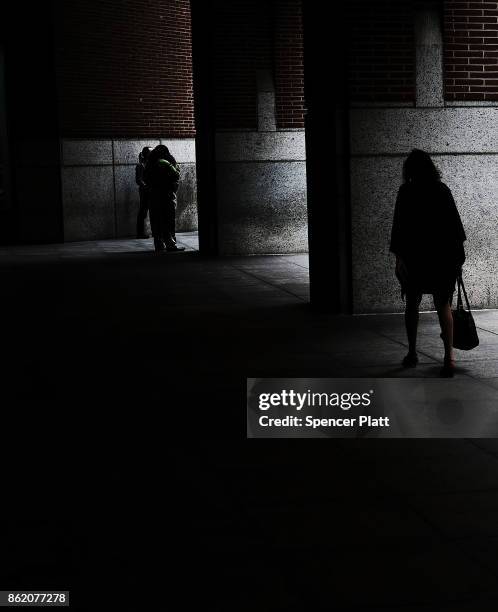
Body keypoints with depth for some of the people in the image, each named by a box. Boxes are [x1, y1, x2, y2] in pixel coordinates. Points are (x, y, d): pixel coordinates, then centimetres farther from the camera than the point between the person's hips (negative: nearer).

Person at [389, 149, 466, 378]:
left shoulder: (407, 192, -6)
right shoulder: (443, 190, 2)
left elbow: (400, 226, -10)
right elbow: (455, 223, 6)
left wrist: (399, 257, -8)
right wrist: (458, 255, 15)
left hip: (415, 256, -2)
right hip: (444, 256, 2)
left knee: (412, 304, 14)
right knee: (443, 305, 4)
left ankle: (412, 353, 19)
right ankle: (449, 355, -11)